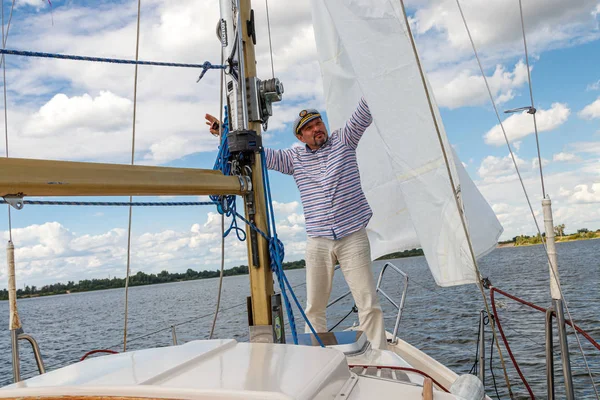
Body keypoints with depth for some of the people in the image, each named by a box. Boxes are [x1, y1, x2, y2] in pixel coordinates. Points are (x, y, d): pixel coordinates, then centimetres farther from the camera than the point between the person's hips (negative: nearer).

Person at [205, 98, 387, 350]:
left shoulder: (343, 140, 8)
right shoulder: (295, 158, 12)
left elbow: (363, 117, -3)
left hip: (353, 237, -2)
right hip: (318, 241, 3)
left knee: (369, 304, -4)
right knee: (314, 308, 5)